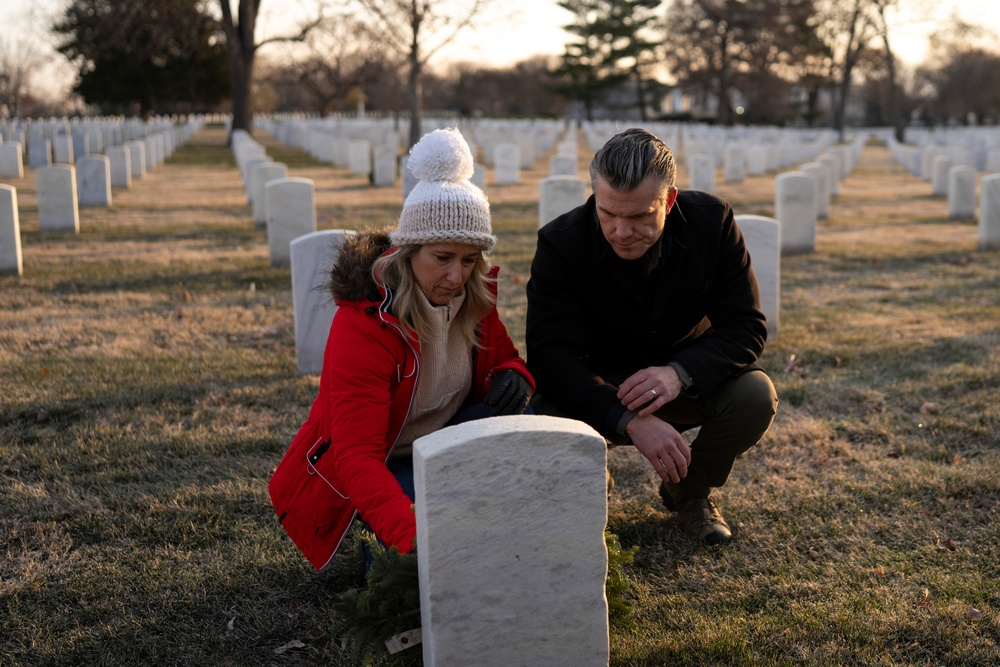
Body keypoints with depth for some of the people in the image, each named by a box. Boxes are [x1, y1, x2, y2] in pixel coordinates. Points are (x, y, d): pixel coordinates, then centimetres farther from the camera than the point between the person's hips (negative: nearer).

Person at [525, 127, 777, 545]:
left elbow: (747, 327, -16)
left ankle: (689, 490, 5)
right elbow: (550, 354, -29)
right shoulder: (560, 243, -21)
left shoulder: (712, 221, -16)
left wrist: (680, 373, -37)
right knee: (549, 417, -33)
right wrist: (629, 420, -45)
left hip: (688, 381, 2)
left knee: (755, 395, -27)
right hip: (594, 386, -2)